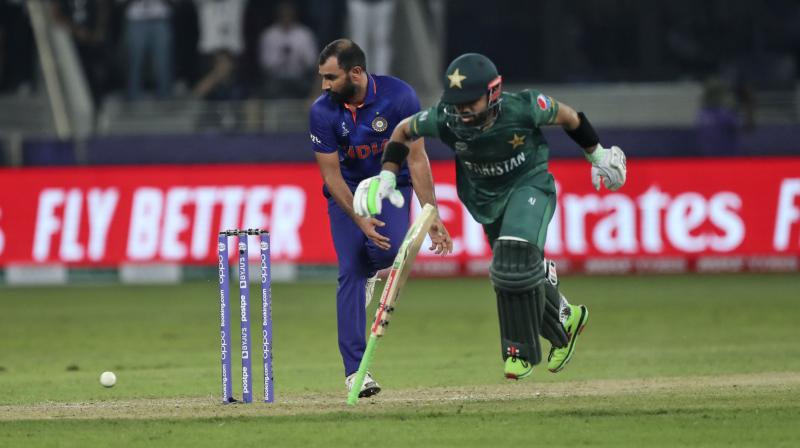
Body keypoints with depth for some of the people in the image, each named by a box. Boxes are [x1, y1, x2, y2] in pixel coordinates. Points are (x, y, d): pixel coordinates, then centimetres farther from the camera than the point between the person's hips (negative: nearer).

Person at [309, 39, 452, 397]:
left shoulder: (399, 96, -22)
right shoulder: (322, 112, -20)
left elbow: (417, 159, -17)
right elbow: (331, 175, -15)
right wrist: (359, 219, -26)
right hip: (347, 192, 0)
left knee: (390, 248, -28)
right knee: (350, 272, -12)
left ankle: (368, 272, 11)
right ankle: (354, 370, -10)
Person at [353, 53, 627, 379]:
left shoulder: (522, 108, -30)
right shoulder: (444, 119, -24)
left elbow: (566, 116, -10)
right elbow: (403, 130, -3)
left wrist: (597, 155, 3)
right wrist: (386, 178, -11)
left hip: (529, 184, -4)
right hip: (486, 199, 4)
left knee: (516, 260, -24)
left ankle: (521, 350, -7)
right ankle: (564, 319, 38)